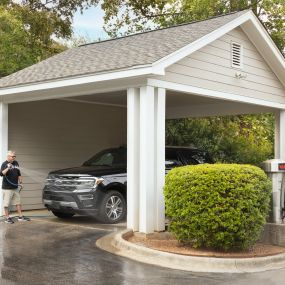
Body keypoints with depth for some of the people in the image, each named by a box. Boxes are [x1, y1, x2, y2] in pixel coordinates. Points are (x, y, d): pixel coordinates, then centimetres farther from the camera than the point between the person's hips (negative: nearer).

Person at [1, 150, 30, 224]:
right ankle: (7, 218, 7)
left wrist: (20, 181, 12)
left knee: (18, 202, 12)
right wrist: (8, 168, -38)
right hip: (7, 188, -7)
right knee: (6, 204, -1)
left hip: (15, 187, 7)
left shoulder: (16, 163, 10)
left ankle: (20, 217, 20)